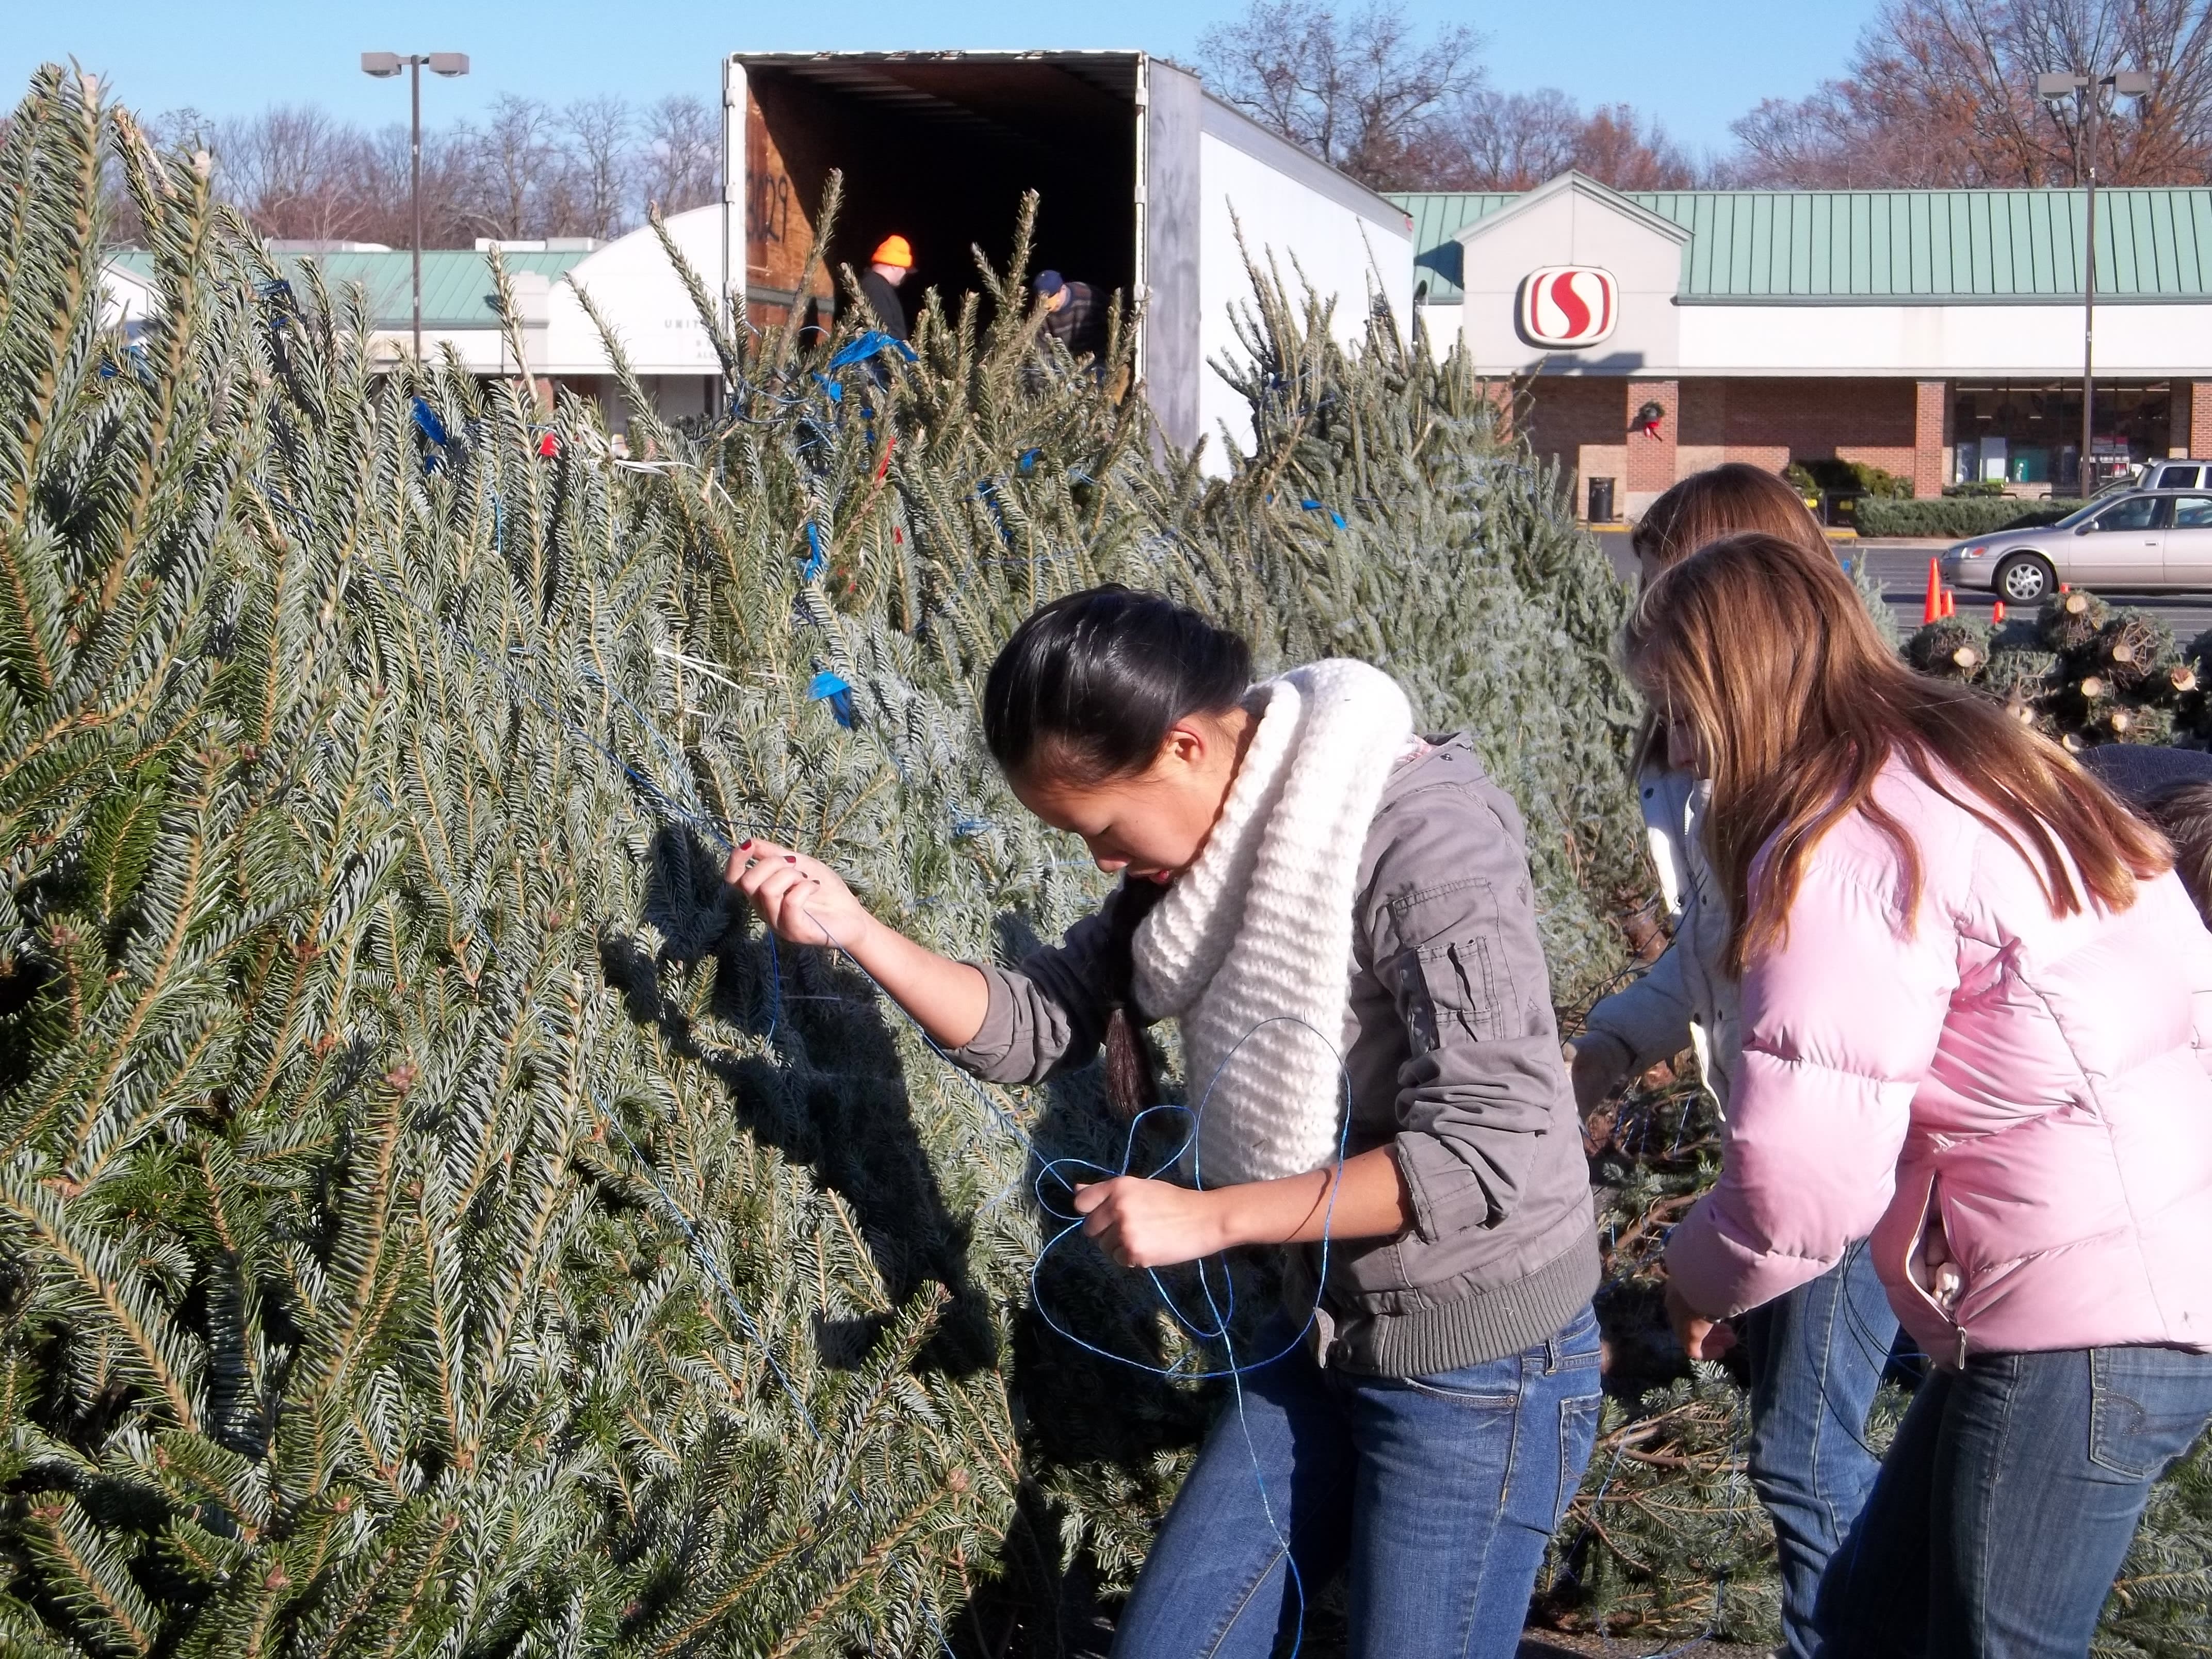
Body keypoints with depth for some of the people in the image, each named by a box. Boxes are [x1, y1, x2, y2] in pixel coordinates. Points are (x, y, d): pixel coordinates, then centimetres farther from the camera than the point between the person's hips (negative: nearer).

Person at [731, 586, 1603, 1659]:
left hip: (1481, 1369, -8)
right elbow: (1033, 1030, 4)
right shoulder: (1202, 847, 1)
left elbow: (1488, 1150, -28)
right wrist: (850, 928, -10)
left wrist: (1207, 1216, -24)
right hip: (1321, 1337, 8)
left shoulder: (1422, 835, -24)